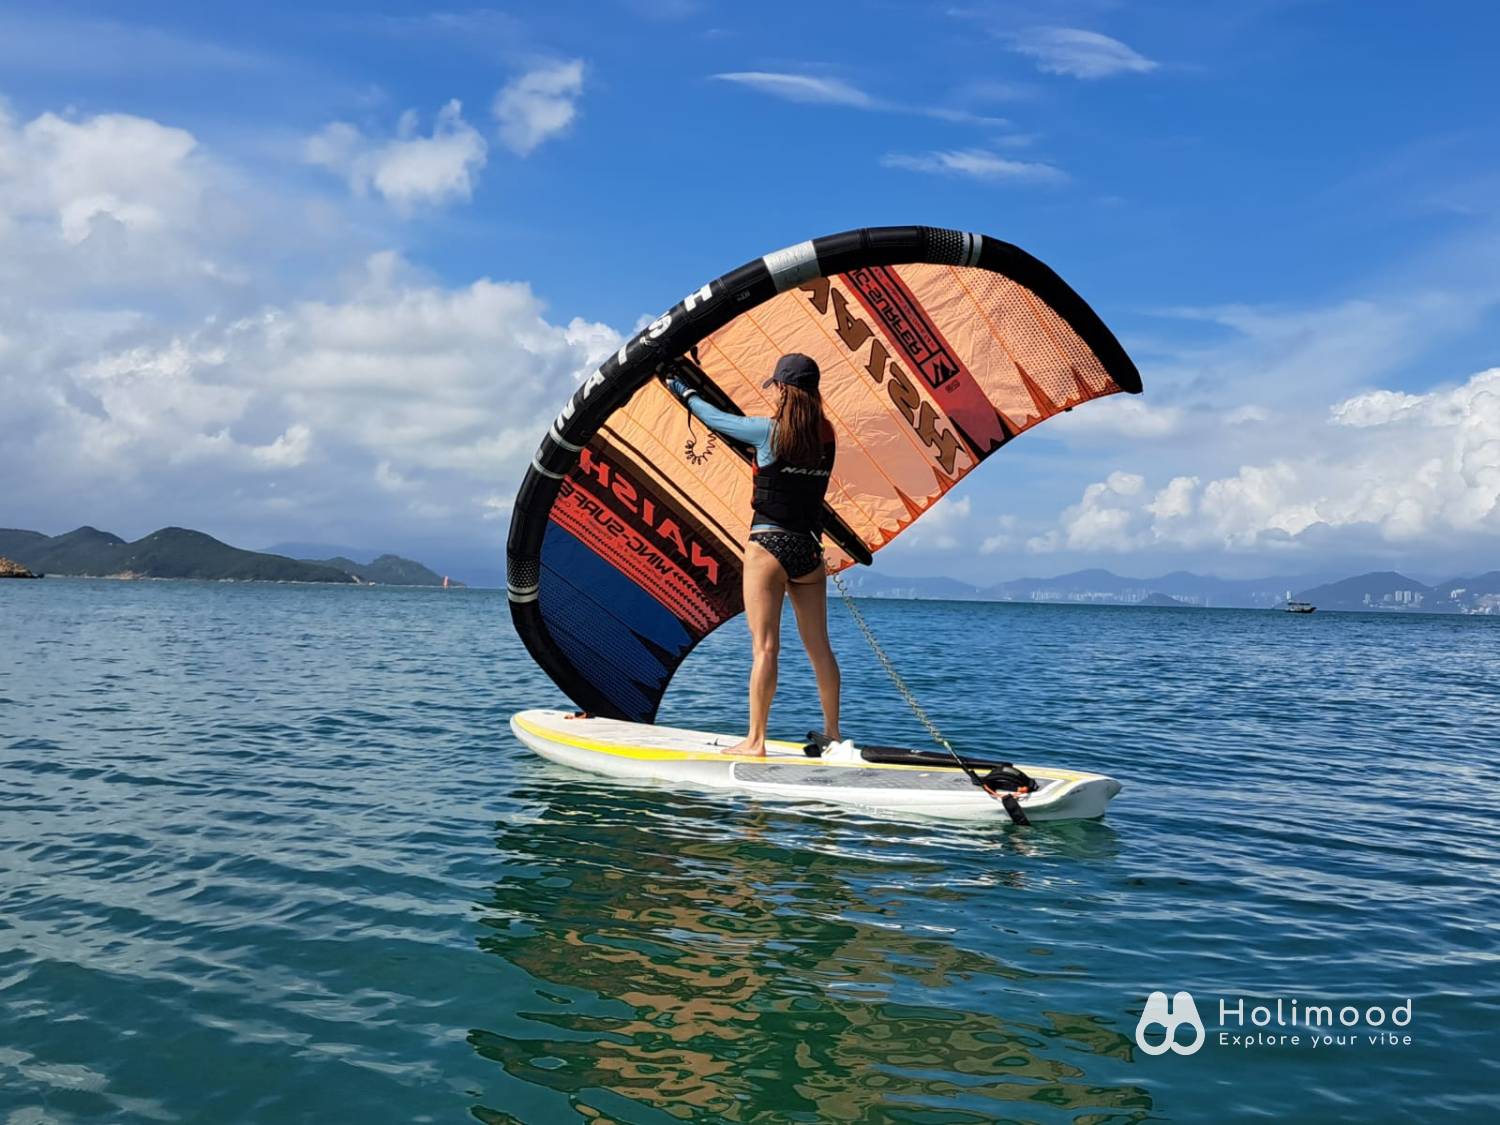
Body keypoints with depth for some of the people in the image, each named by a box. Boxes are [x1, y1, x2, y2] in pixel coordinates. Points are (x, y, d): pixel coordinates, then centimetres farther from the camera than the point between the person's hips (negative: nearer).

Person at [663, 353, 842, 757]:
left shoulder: (768, 430, -7)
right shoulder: (826, 435, 6)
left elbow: (716, 418, 8)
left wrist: (683, 391, 26)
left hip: (769, 546, -5)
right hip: (810, 549, 5)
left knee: (765, 647, -5)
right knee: (819, 647, 11)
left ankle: (756, 741, -2)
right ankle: (832, 735, 19)